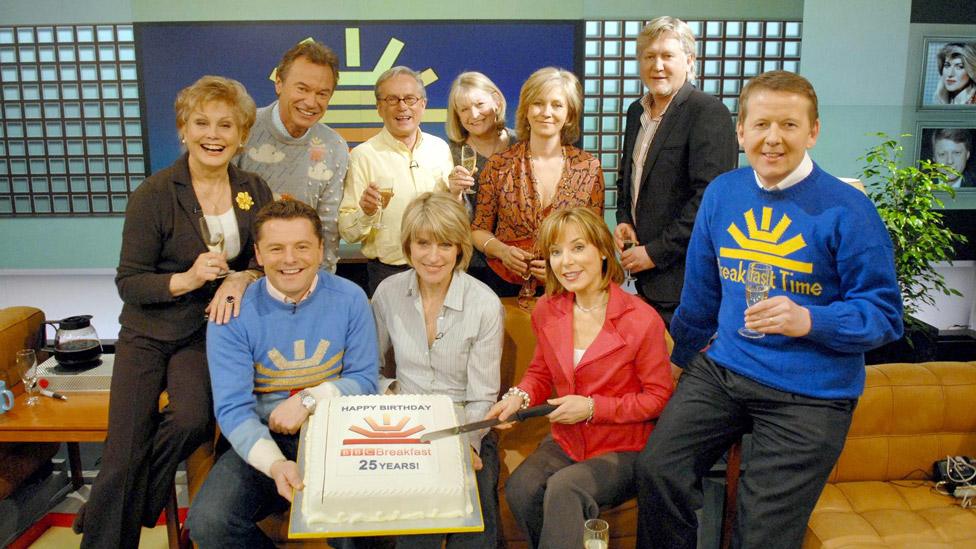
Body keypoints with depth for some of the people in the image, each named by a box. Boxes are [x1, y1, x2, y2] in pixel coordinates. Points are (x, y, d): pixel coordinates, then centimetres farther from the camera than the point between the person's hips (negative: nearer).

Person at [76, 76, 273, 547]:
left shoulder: (253, 191, -1)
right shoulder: (154, 195, -11)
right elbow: (128, 282, -9)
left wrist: (242, 278, -20)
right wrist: (186, 279, -26)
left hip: (209, 332, 2)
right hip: (148, 334, -1)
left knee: (191, 419, -23)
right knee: (124, 455, -6)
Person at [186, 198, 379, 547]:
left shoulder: (350, 299, -5)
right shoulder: (232, 315, -7)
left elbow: (364, 379, 0)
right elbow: (233, 408, -12)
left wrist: (309, 399, -19)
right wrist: (274, 463, -30)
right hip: (263, 439, 1)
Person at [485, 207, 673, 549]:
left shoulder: (642, 320, -13)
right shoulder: (547, 310, 2)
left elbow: (658, 398, -7)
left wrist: (592, 407, -16)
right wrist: (520, 397, -6)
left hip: (623, 448, -4)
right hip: (566, 441, 5)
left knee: (563, 487, -32)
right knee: (519, 488, -24)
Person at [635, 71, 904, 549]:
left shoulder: (847, 210, -11)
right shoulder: (721, 193, 4)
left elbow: (884, 315, -9)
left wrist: (808, 321, -26)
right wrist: (678, 355, 24)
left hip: (810, 392, -3)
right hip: (722, 368, 4)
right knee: (657, 469, -14)